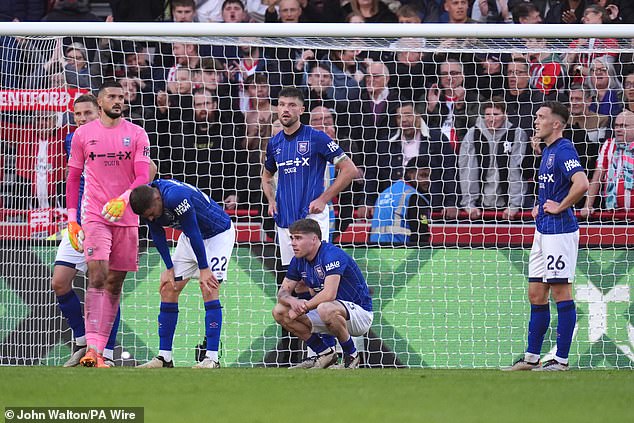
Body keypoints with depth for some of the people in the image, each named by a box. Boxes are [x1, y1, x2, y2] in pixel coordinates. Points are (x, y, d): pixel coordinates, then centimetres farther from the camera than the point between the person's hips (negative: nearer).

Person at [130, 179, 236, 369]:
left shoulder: (176, 197, -38)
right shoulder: (147, 202, -14)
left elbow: (194, 233, -30)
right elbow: (157, 235, 0)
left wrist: (204, 269, -22)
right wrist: (169, 268, -4)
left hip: (218, 233, -8)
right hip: (191, 237, 8)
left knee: (209, 290, -19)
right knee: (168, 289, 0)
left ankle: (212, 358, -19)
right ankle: (164, 357, 4)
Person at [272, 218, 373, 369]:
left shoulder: (332, 255, -21)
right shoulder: (299, 261, 4)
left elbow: (329, 294, -31)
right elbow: (283, 292, 5)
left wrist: (302, 308, -21)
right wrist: (293, 301, -19)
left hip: (360, 312, -8)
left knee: (326, 309, -41)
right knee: (279, 312, -2)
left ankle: (351, 356, -16)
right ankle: (324, 354, 4)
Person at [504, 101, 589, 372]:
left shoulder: (563, 150, -14)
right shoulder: (548, 151, 15)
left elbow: (581, 184, -29)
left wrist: (560, 207, -18)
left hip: (560, 229, -10)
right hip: (543, 230, 10)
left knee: (561, 293, -6)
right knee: (536, 294, 12)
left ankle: (561, 360, -3)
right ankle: (531, 357, 18)